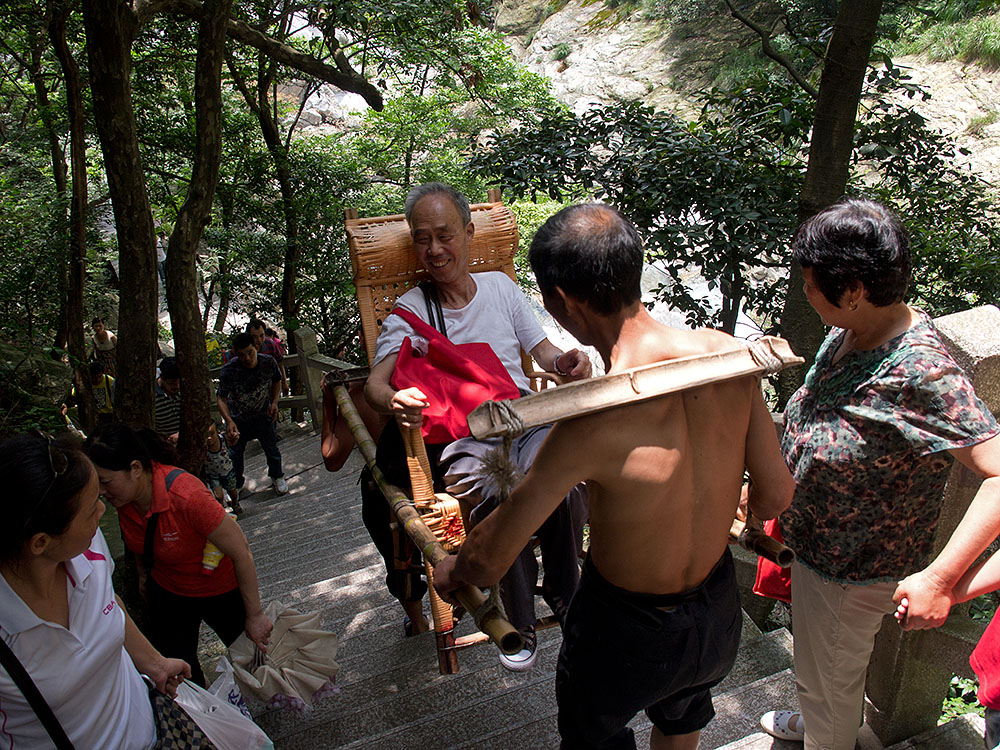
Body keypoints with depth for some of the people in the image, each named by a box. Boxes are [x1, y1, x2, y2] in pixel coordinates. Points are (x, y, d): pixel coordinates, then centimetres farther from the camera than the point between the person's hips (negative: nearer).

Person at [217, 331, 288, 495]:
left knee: (271, 448, 17)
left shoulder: (268, 362, -21)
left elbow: (276, 381, 1)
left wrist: (274, 402, -12)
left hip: (263, 415, 1)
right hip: (237, 419, -1)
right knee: (235, 453, 17)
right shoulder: (228, 371, -29)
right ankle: (236, 483, 45)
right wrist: (229, 421, -40)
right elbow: (221, 398, -25)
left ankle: (277, 477, 46)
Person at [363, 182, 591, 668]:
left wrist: (566, 363, -6)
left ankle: (563, 593, -8)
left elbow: (542, 350, 19)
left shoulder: (500, 285, 16)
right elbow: (376, 382, -5)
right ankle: (519, 622, -16)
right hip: (460, 437, -2)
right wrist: (394, 401, -30)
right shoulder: (410, 309, 7)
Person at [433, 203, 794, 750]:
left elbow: (488, 559, -24)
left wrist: (447, 572, -1)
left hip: (627, 633, -5)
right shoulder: (728, 353, -19)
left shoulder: (593, 423, -35)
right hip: (720, 612, 5)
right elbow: (776, 495, -7)